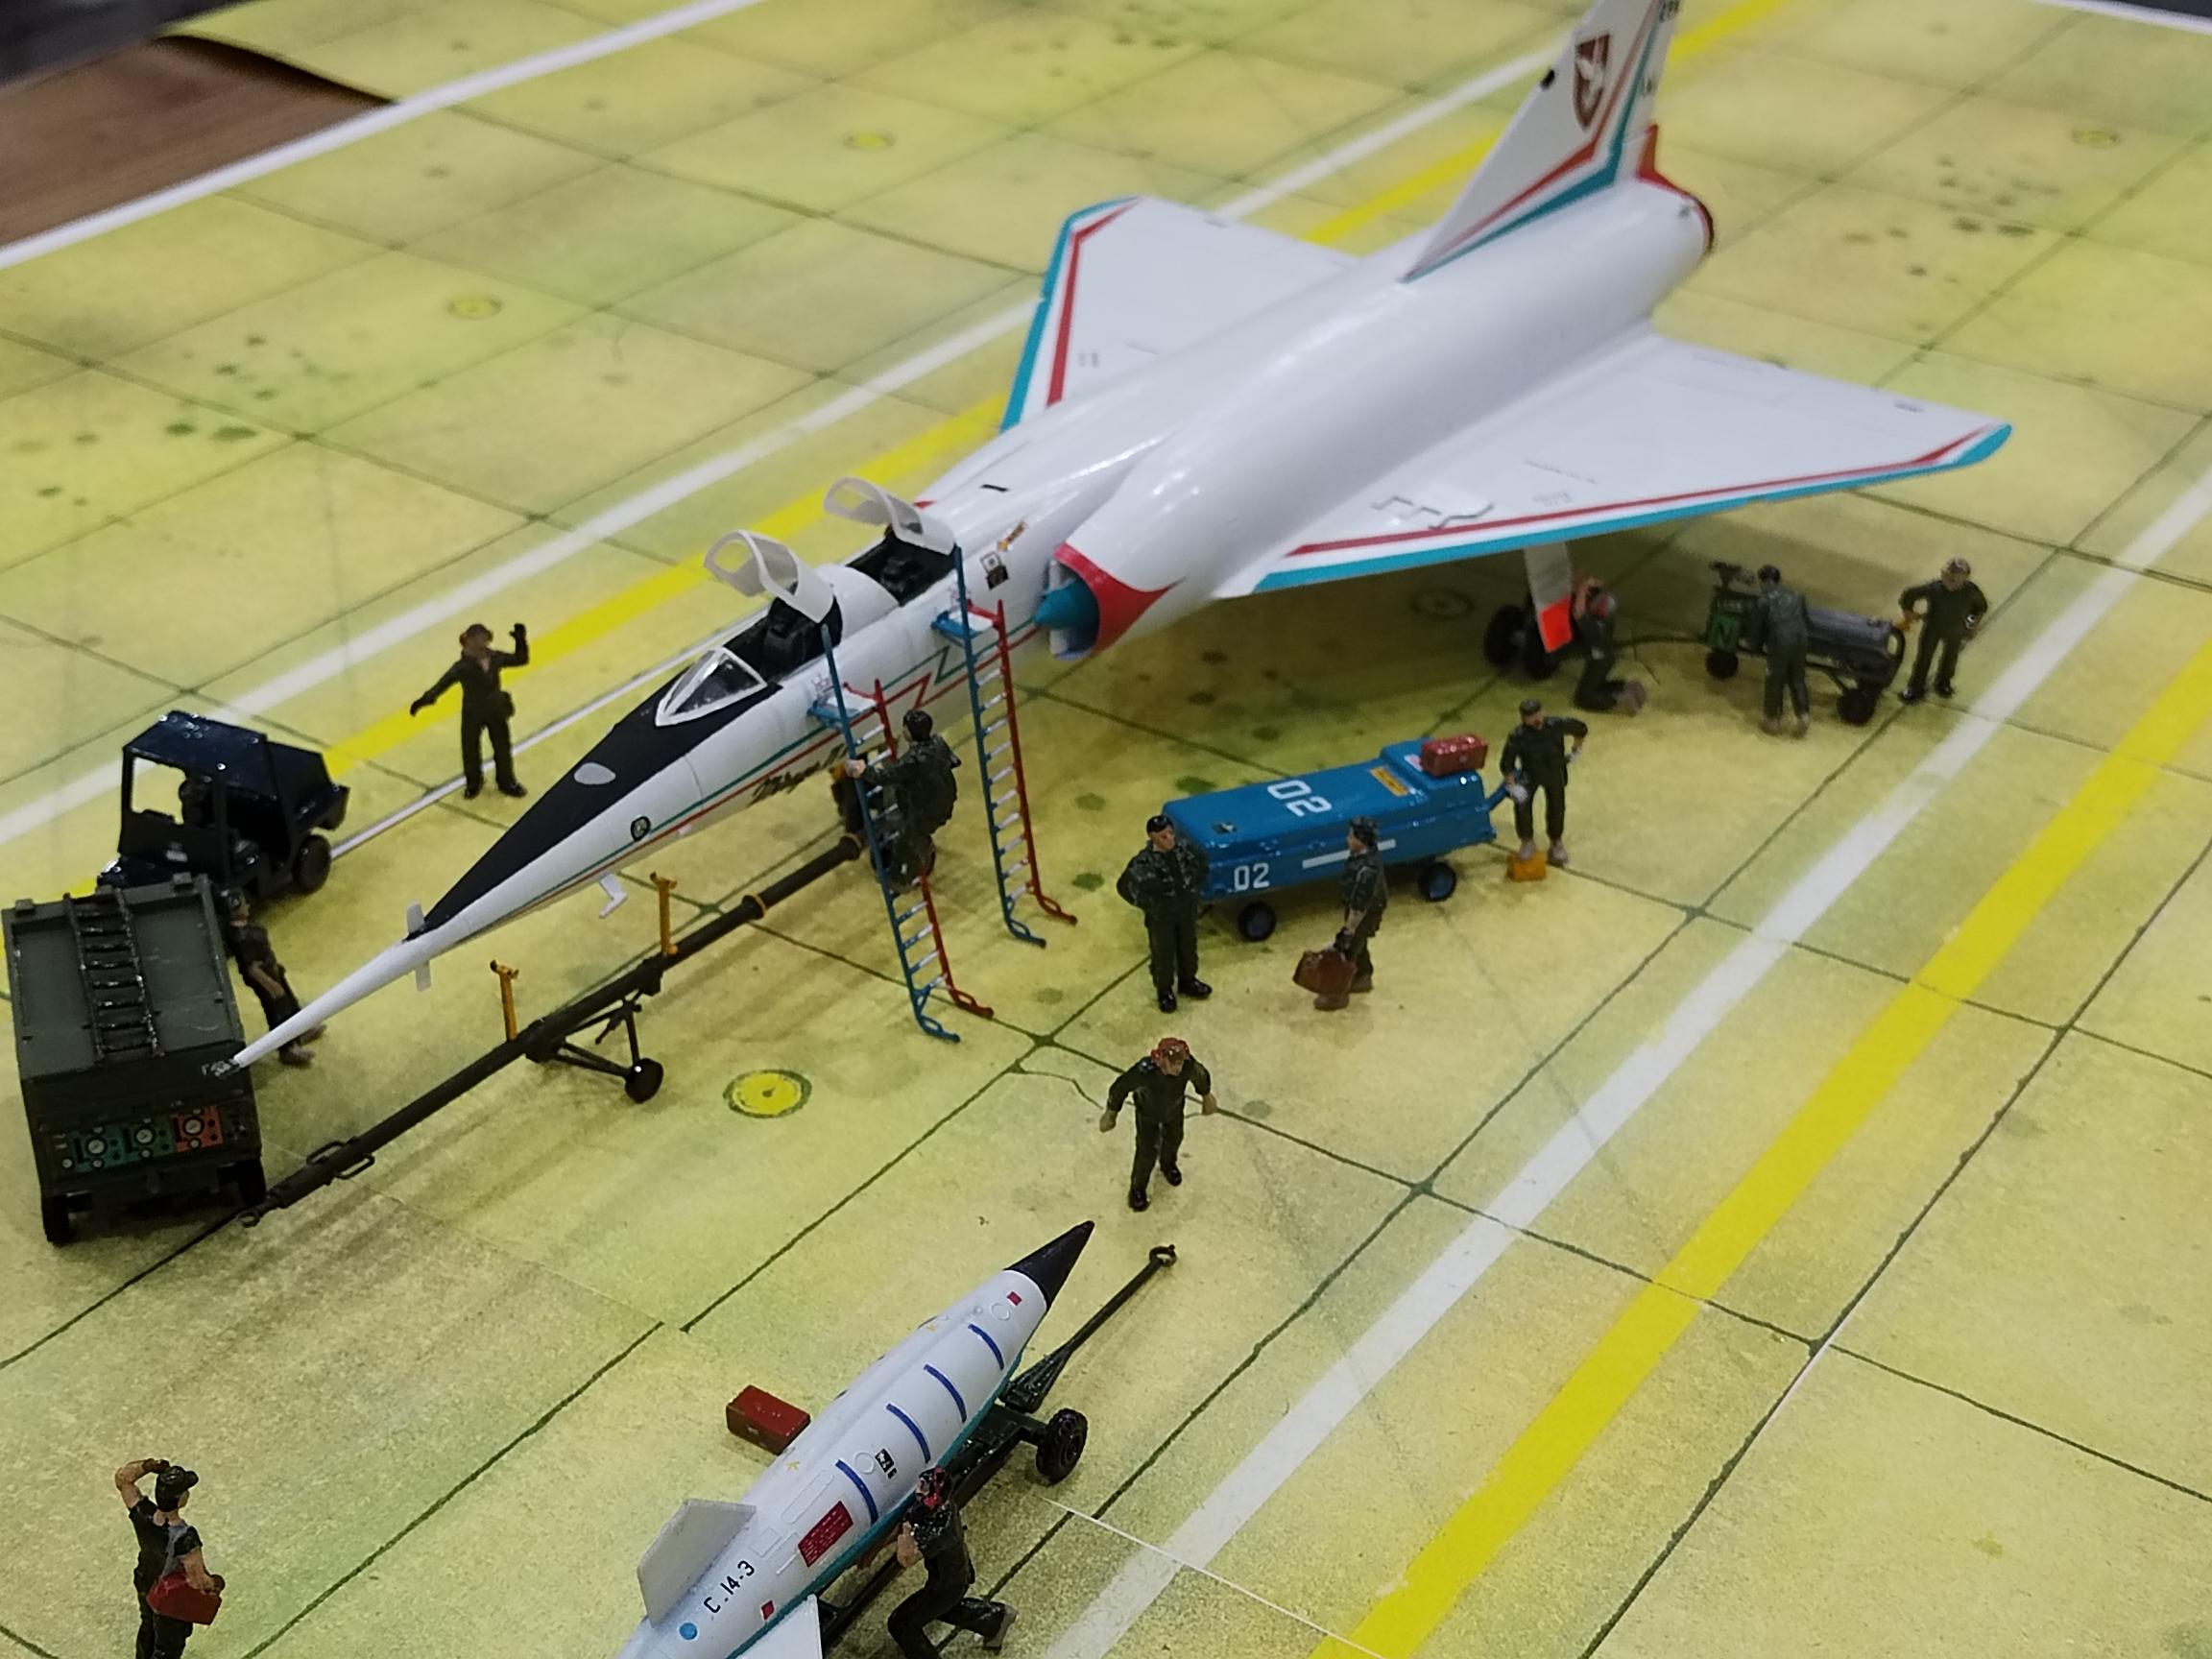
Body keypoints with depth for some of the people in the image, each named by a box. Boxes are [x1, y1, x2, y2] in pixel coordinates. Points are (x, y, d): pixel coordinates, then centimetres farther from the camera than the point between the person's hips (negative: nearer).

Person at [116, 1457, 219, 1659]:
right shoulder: (184, 1538, -43)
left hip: (145, 1585, 6)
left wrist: (150, 1465, -28)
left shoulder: (142, 1514, -28)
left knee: (148, 1628, 35)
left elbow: (122, 1477, -12)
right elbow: (198, 1581, -34)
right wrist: (215, 1584, -12)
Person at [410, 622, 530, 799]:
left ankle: (506, 783, 35)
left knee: (503, 748, 15)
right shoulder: (463, 667, -24)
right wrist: (425, 699, -32)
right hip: (472, 714, -3)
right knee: (471, 750, 13)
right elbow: (443, 683, -25)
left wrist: (521, 640, -17)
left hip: (496, 712, 3)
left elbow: (521, 660, -2)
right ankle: (474, 783, 37)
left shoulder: (496, 658, -13)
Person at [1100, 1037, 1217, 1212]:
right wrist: (1111, 1114, -10)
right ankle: (1137, 1189, 37)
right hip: (1148, 1113, -3)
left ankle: (1168, 1164, 65)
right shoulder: (1144, 1071, -46)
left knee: (1173, 1140, 30)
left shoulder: (1188, 1065, -39)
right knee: (1147, 1153, 7)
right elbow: (1120, 1087, -26)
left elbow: (1201, 1076, -13)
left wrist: (1207, 1097, 8)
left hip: (1174, 1110, 3)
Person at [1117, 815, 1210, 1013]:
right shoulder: (1145, 862, -29)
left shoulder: (1184, 849, -15)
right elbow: (1125, 886, -21)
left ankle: (1187, 981, 50)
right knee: (1163, 954, 16)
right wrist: (1147, 904, -16)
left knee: (1188, 947, 25)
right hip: (1161, 916, -4)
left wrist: (1196, 888, 1)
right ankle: (1164, 991, 39)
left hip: (1187, 910, 4)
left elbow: (1202, 862, 6)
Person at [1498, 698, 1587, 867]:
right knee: (1522, 803, -25)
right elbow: (1506, 763, -21)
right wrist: (1512, 785, -29)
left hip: (1554, 773, 2)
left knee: (1556, 808, 10)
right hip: (1530, 774, -2)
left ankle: (1557, 843, 39)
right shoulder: (1518, 737, -31)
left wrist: (1575, 750, 1)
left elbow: (1581, 729, -8)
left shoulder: (1556, 725, -28)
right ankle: (1527, 842, -4)